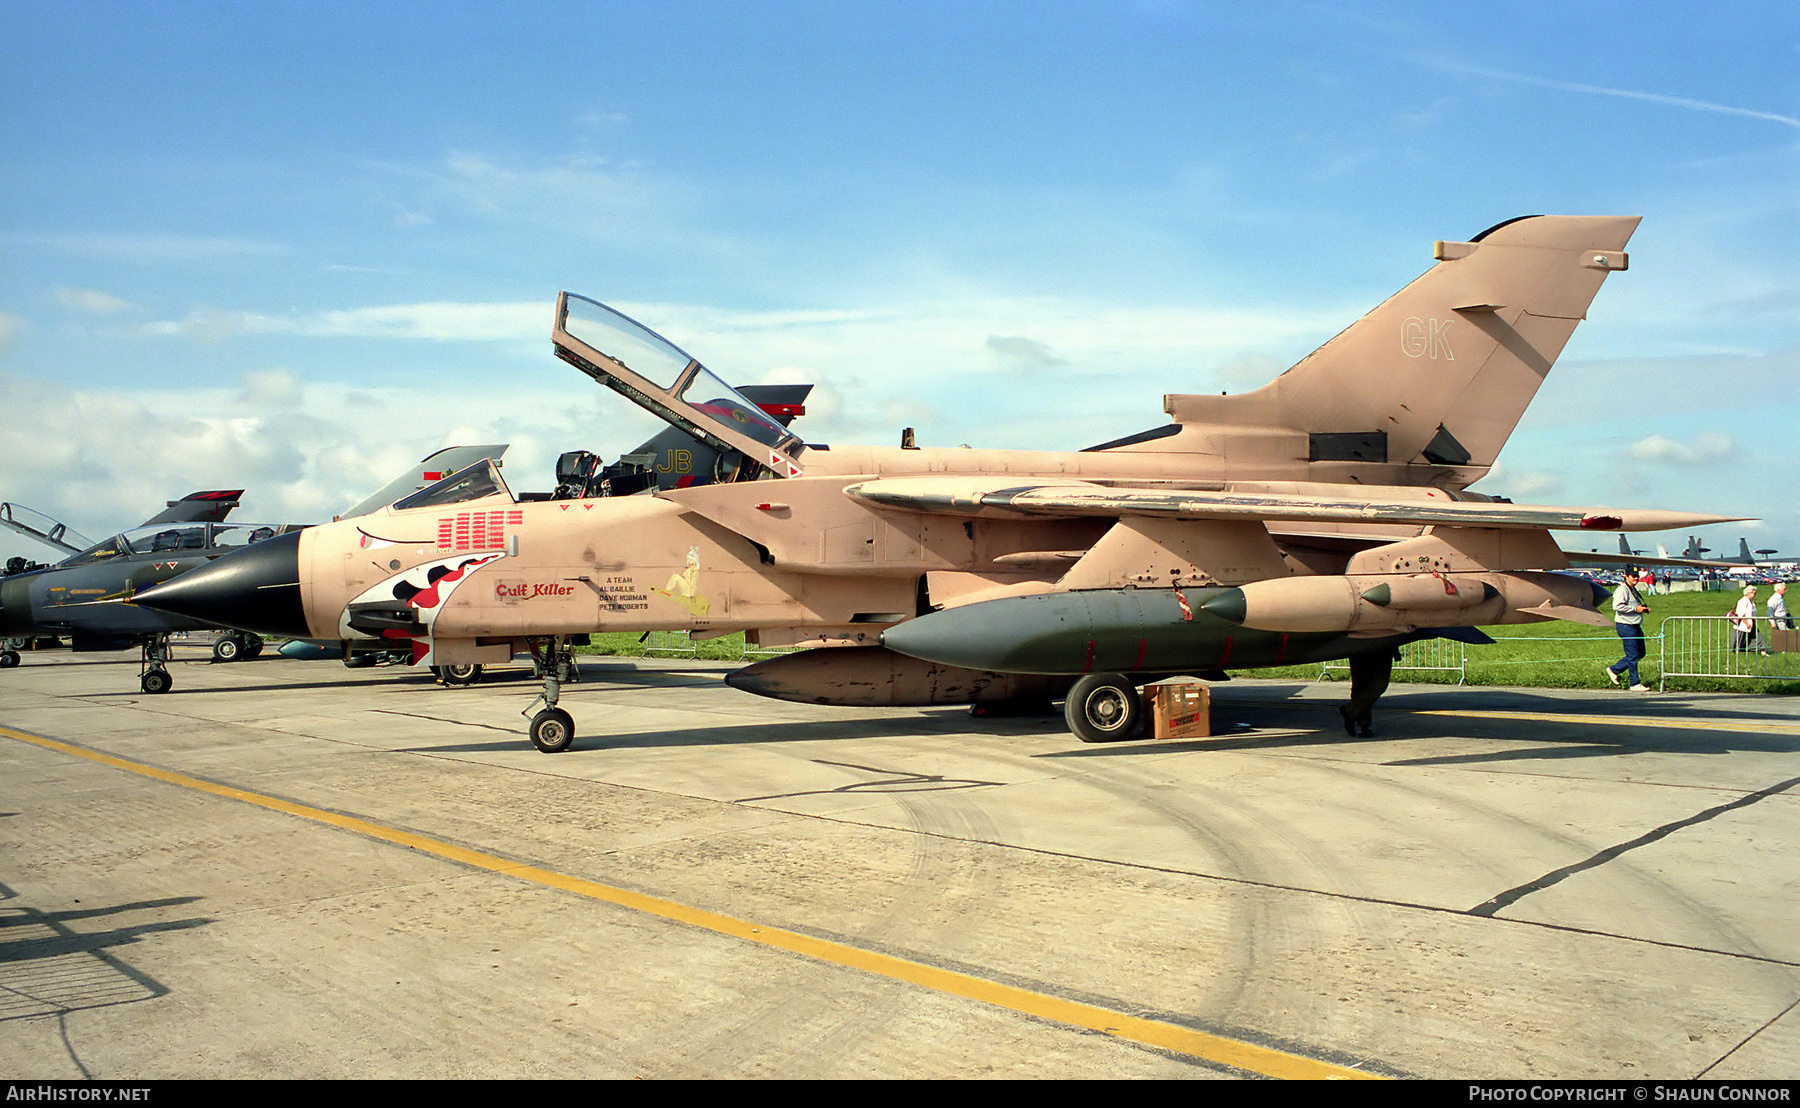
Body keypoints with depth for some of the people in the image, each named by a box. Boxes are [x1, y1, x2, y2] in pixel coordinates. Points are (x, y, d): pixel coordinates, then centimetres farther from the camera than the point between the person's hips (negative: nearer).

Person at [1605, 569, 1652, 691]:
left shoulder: (1633, 590, 18)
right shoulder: (1622, 590, -13)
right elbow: (1617, 606, -26)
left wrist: (1643, 608, 13)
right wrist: (1636, 609, -22)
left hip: (1635, 626, 10)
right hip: (1625, 626, -10)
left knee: (1640, 653, 14)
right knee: (1633, 656, -6)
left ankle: (1614, 670, 22)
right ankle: (1635, 684, 2)